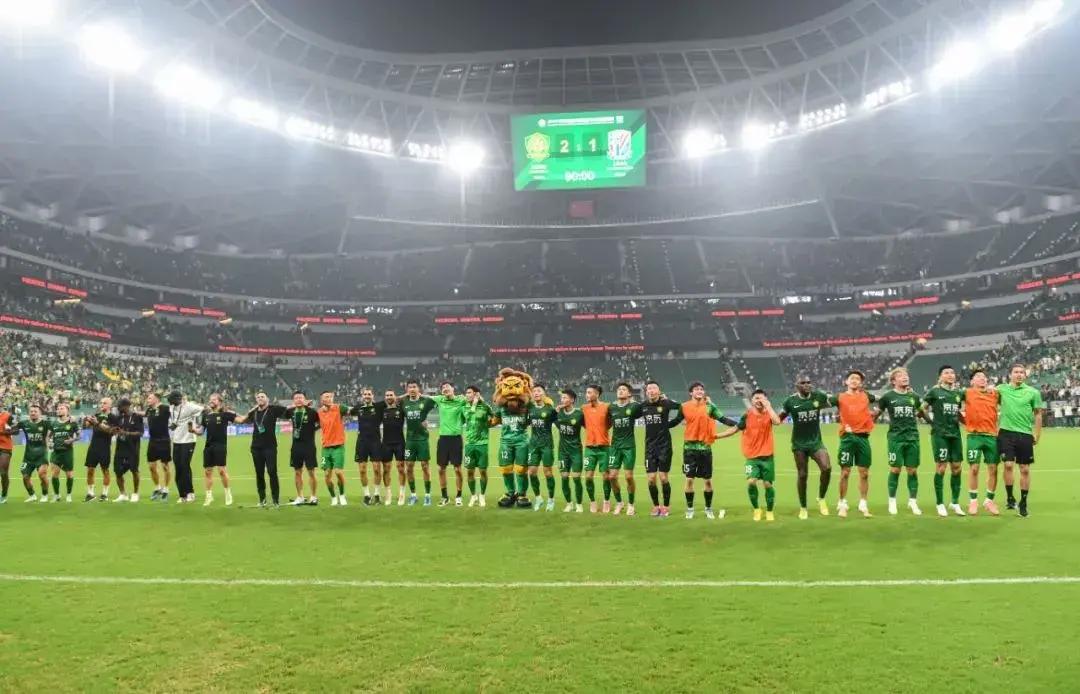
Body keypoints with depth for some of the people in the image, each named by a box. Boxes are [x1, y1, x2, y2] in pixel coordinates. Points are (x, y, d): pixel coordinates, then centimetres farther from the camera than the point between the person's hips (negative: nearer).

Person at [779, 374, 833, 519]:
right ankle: (803, 508, 21)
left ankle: (821, 499, 7)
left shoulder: (819, 396, -4)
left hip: (816, 441, 1)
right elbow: (779, 418, 1)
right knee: (802, 475, 5)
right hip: (799, 444, -1)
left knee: (827, 468, -17)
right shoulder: (791, 401, -7)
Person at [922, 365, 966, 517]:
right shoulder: (934, 392, -2)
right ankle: (940, 504, 5)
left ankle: (955, 503, 17)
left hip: (955, 434, 5)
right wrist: (933, 421, -3)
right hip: (940, 434, -5)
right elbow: (922, 408, 1)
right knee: (941, 467, -3)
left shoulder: (959, 393, 13)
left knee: (957, 468, 5)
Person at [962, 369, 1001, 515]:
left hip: (992, 435, 3)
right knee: (973, 468, -1)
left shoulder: (994, 393, 9)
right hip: (974, 436, -3)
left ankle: (989, 500, 19)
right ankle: (973, 501, 11)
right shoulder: (967, 393, 2)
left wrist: (992, 387, 11)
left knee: (993, 469, 4)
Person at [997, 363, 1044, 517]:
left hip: (1025, 435, 0)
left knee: (1025, 469, 5)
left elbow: (1038, 415, 6)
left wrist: (1037, 436, 4)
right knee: (1008, 465, -7)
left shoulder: (1033, 392, 0)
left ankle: (1023, 503, 16)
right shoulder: (1001, 389, 3)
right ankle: (1010, 498, 8)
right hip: (1006, 433, 0)